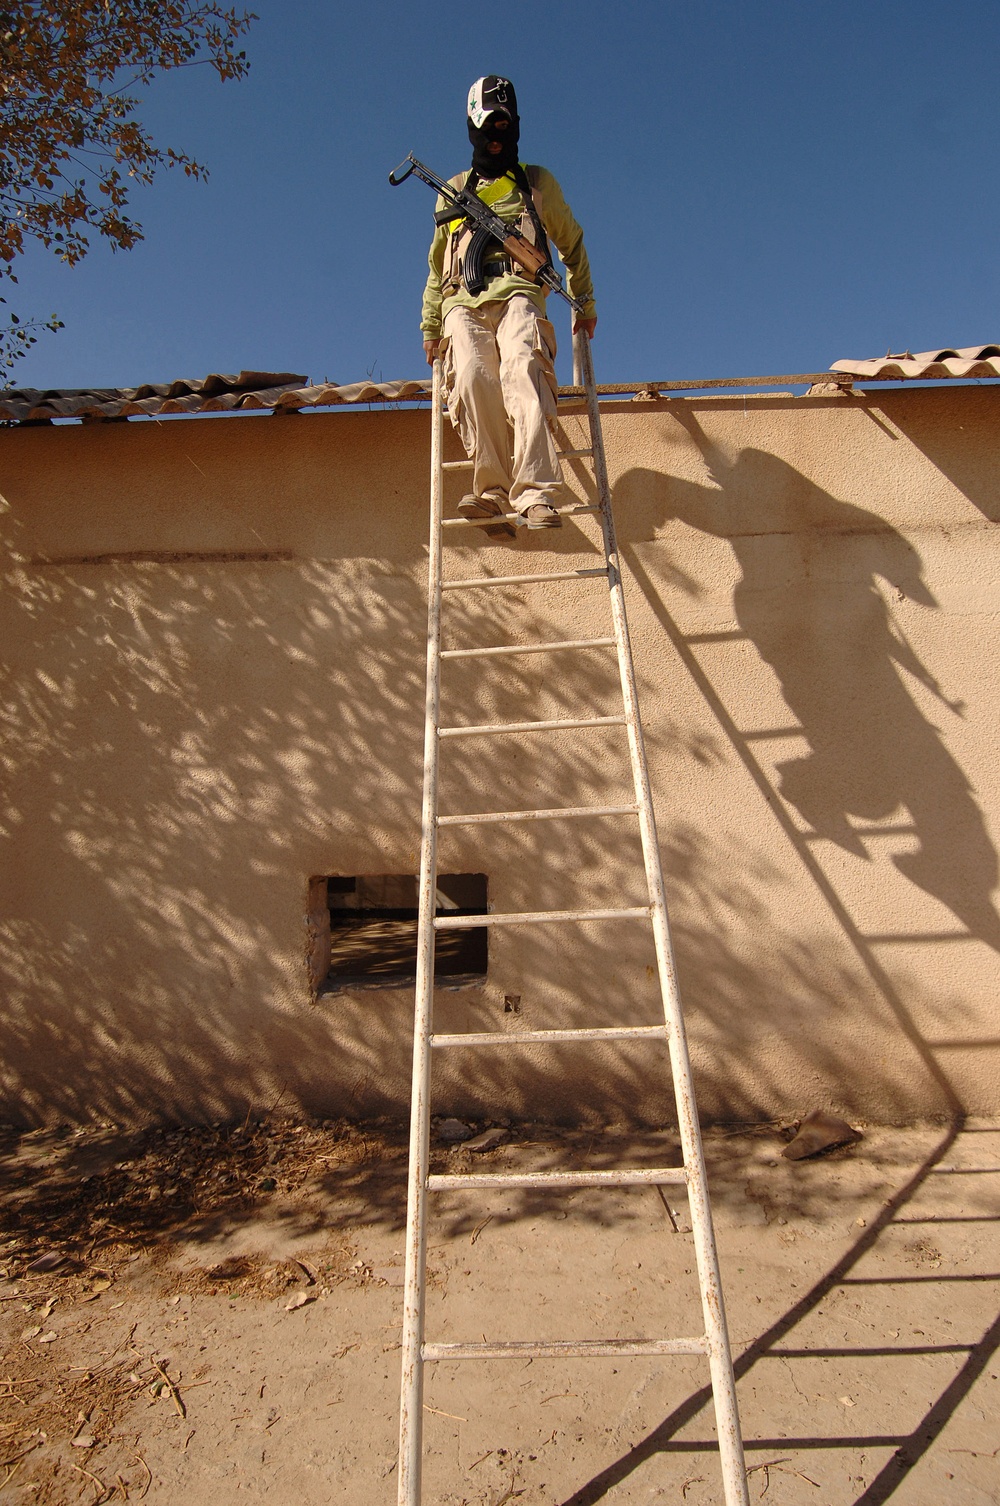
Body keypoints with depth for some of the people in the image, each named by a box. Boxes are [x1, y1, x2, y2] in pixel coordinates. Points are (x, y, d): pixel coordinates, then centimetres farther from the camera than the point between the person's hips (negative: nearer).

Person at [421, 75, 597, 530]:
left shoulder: (538, 183, 26)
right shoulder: (453, 191, 30)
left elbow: (572, 244, 34)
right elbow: (437, 265, 33)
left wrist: (585, 304, 26)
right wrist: (430, 325, 24)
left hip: (518, 292, -2)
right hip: (462, 299, 2)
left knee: (523, 370, -34)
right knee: (472, 378, -31)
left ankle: (535, 491, -46)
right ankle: (493, 487, -33)